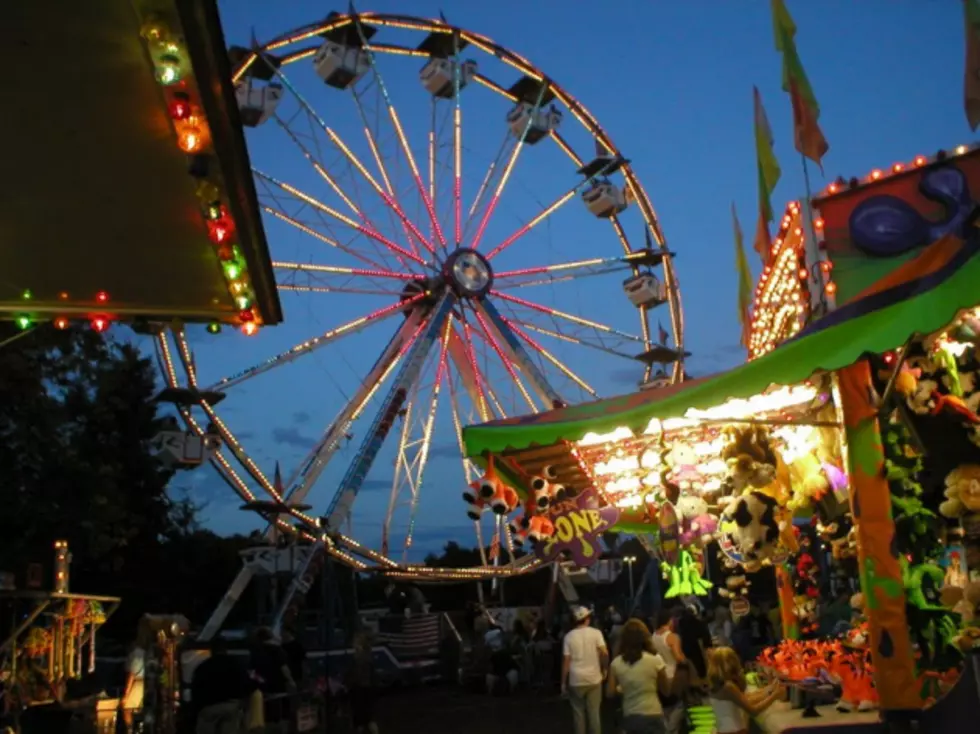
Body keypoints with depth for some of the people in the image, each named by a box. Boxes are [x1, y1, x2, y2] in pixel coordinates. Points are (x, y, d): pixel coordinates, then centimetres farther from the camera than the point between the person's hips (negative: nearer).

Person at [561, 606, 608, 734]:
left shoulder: (569, 636, -1)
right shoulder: (596, 633, -4)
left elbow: (566, 661, -3)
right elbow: (604, 653, -14)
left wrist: (563, 682, 3)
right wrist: (604, 669, 3)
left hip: (576, 680, 0)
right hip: (594, 678, 0)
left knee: (578, 713, 10)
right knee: (594, 712, 8)